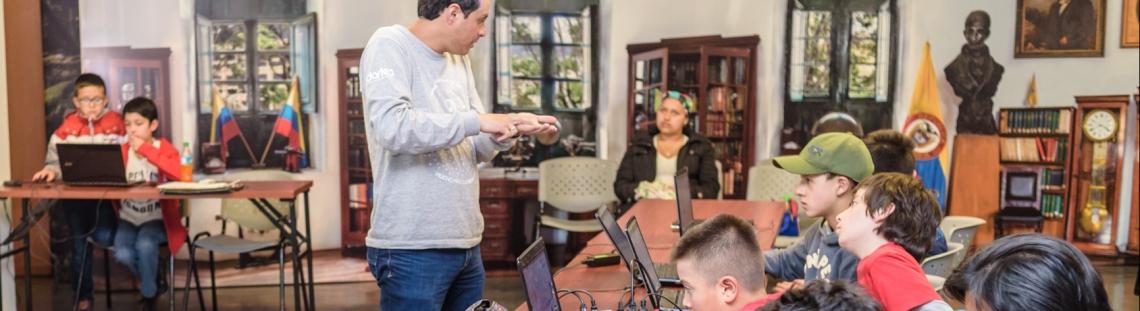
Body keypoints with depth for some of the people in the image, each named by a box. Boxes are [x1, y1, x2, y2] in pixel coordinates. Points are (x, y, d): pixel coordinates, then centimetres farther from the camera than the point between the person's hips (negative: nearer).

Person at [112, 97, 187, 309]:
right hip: (128, 219, 3)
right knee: (122, 254, -23)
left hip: (156, 218, -3)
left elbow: (180, 173, -27)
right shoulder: (122, 151, 4)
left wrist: (146, 149, -25)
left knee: (145, 245, -31)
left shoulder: (164, 148, -6)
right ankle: (154, 279, 12)